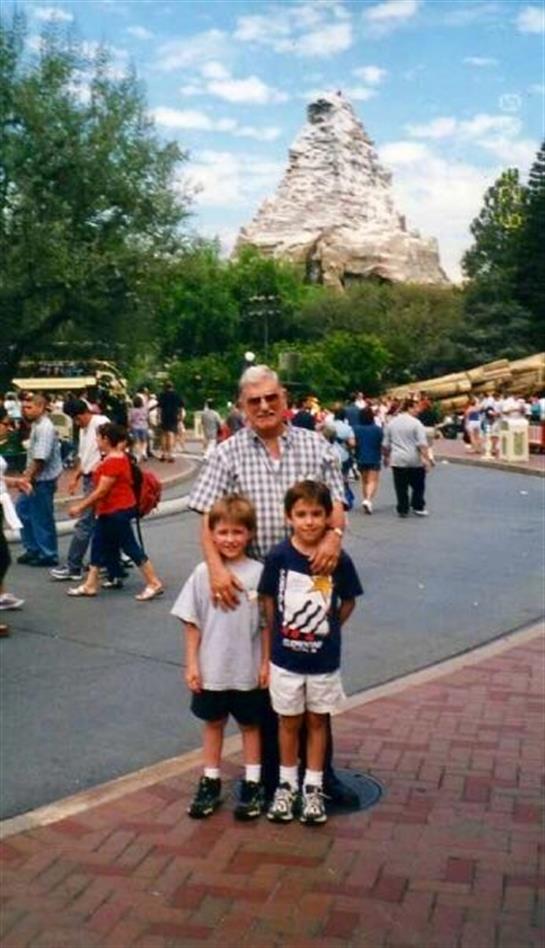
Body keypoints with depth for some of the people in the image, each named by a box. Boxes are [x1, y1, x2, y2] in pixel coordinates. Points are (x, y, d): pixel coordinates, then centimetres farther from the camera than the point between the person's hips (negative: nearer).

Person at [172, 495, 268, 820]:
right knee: (213, 723, 16)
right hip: (212, 669, 1)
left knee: (250, 724, 14)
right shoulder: (203, 573, -6)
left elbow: (266, 624, -3)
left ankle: (253, 785, 27)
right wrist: (191, 664, -3)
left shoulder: (259, 573, -9)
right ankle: (211, 783, 30)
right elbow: (192, 623, -2)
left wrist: (266, 663, -3)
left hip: (248, 670, -1)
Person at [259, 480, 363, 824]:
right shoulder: (278, 556, -13)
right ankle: (287, 784, 32)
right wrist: (279, 635, 1)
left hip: (324, 659, 0)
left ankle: (313, 787, 30)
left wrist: (328, 628, 2)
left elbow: (348, 602, 3)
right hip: (286, 658, 0)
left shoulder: (339, 560, -12)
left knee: (317, 721, 15)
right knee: (289, 721, 15)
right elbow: (268, 601, -1)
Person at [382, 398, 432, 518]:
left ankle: (402, 510, 7)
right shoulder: (415, 423, -8)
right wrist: (426, 458, -13)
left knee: (401, 487, 6)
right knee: (418, 485, 11)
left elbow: (385, 444, 9)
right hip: (415, 460, -3)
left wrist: (386, 456, 21)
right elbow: (422, 444, -14)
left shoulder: (391, 422, 6)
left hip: (397, 460, 3)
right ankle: (418, 507, 12)